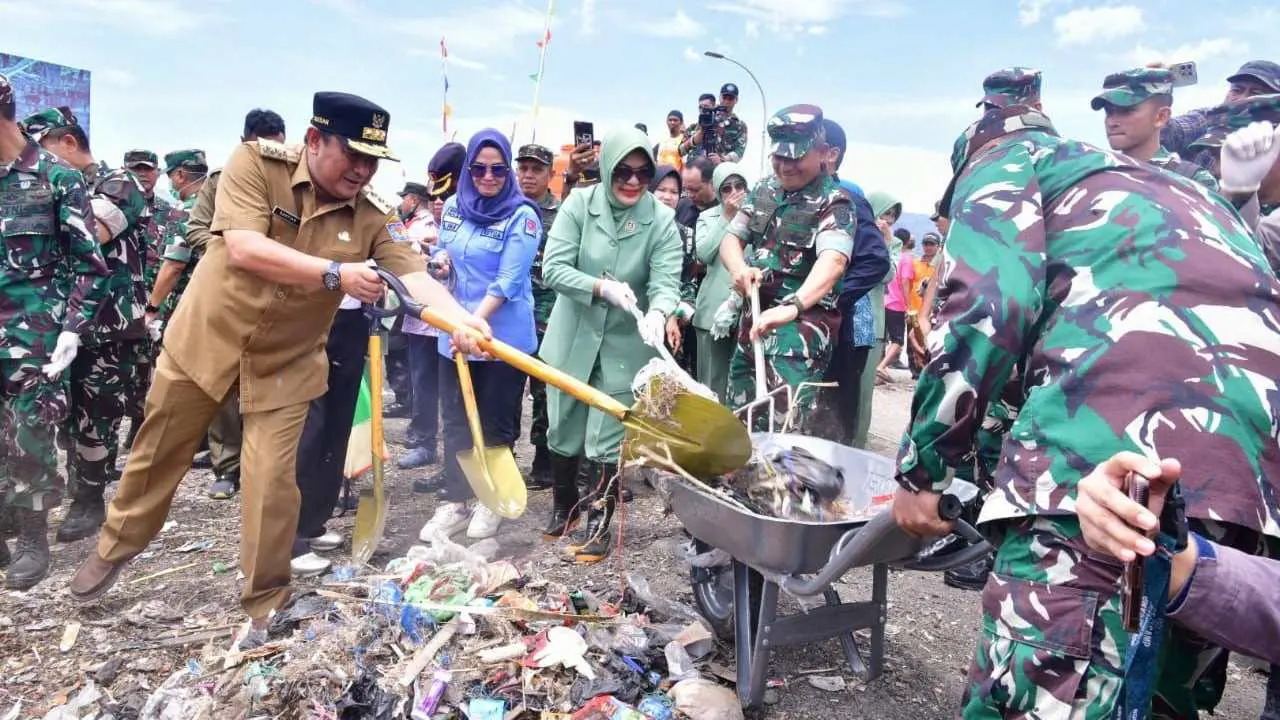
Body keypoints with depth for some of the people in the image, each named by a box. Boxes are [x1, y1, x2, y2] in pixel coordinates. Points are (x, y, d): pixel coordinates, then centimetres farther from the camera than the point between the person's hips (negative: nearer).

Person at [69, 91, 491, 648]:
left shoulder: (372, 219, -11)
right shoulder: (255, 162, -16)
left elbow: (416, 276, -24)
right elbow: (244, 248, -29)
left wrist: (460, 319, -43)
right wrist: (334, 273, -36)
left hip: (285, 361, 1)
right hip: (206, 339, 0)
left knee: (272, 481, -4)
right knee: (156, 453, 18)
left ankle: (263, 607, 16)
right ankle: (116, 547, 46)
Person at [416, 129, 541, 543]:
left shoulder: (522, 215, -12)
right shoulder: (453, 207, 6)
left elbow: (509, 281, -19)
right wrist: (440, 258, -3)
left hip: (504, 337, -5)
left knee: (497, 421, 8)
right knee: (456, 419, 10)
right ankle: (455, 501, 22)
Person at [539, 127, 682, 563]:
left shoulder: (662, 220, -10)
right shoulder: (579, 205, -9)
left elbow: (666, 282, -17)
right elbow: (553, 269, -14)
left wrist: (657, 314, -39)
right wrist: (602, 287, -28)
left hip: (625, 345, -1)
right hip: (572, 338, 2)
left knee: (606, 439, 2)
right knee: (563, 430, 16)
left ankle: (599, 522, 21)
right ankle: (563, 505, 39)